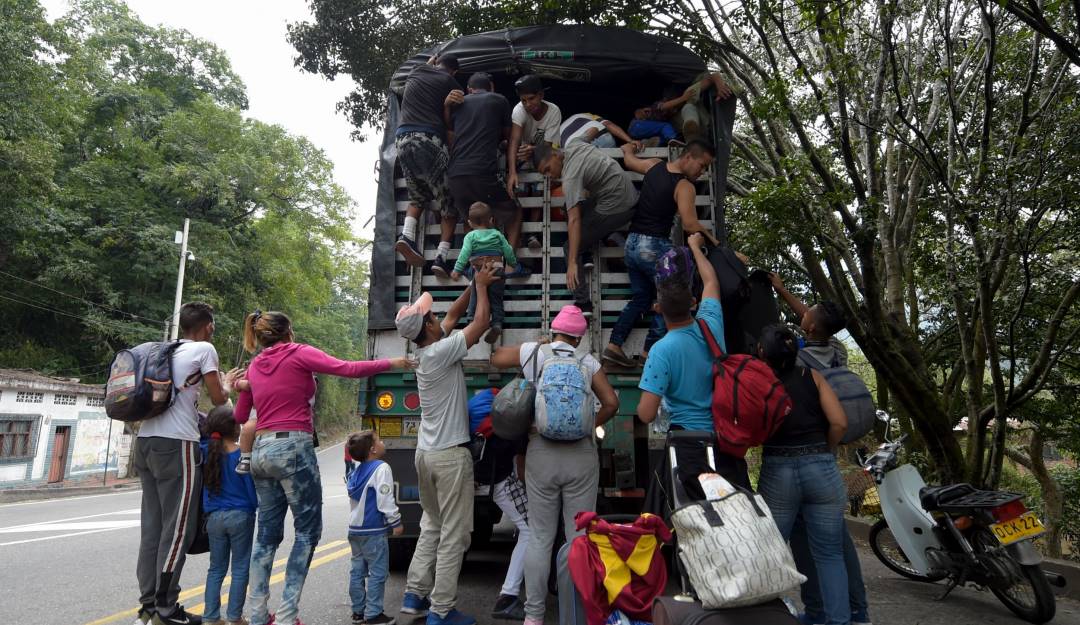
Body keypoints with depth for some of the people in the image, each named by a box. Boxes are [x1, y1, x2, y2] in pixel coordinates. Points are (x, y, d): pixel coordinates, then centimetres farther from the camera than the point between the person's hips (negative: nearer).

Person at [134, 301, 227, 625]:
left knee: (152, 526, 11)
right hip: (176, 443, -8)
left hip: (146, 440, 8)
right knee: (177, 527, -1)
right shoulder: (204, 349, -1)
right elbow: (218, 399, 2)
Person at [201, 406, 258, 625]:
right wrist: (255, 505, 11)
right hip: (240, 516, -4)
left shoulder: (206, 451, -4)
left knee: (216, 569, 15)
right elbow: (253, 490, -7)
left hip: (214, 517, 5)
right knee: (240, 569, 6)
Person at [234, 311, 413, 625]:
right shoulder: (298, 354, -3)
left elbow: (240, 416, 23)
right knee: (307, 531, 1)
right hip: (292, 448, -7)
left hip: (261, 451, 7)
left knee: (267, 534, 13)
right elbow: (349, 369, -10)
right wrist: (392, 363, -1)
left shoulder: (254, 367, 15)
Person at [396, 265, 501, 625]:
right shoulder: (441, 352, -18)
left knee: (431, 525, 20)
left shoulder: (424, 351, 6)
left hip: (426, 453, 9)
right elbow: (481, 321, -11)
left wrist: (475, 285, 20)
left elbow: (454, 315, 18)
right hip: (450, 455, -9)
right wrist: (481, 286, 2)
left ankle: (415, 595, 23)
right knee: (454, 535, 1)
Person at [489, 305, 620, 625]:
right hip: (581, 454, 0)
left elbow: (495, 358, 16)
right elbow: (611, 403, -2)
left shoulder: (531, 352, 2)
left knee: (540, 537, 8)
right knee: (580, 536, 7)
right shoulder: (587, 361, 2)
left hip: (541, 454, 1)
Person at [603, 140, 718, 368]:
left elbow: (628, 160, 27)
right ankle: (649, 350, 3)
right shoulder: (684, 186, -12)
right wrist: (713, 241, -9)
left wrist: (628, 148, 48)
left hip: (632, 243, 8)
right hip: (655, 247, -8)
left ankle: (614, 346, 11)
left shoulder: (654, 165, 8)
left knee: (641, 297, 17)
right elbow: (690, 225, -22)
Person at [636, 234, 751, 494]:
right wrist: (695, 246, 31)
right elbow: (711, 280, 16)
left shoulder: (662, 350, -18)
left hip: (690, 441, -4)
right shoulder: (710, 326, -5)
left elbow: (646, 415, -20)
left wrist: (643, 399, 4)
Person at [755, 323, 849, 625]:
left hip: (777, 472, -1)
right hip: (821, 469, 1)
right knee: (829, 554, 11)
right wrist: (824, 451, 13)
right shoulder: (812, 376, 4)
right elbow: (839, 423, -2)